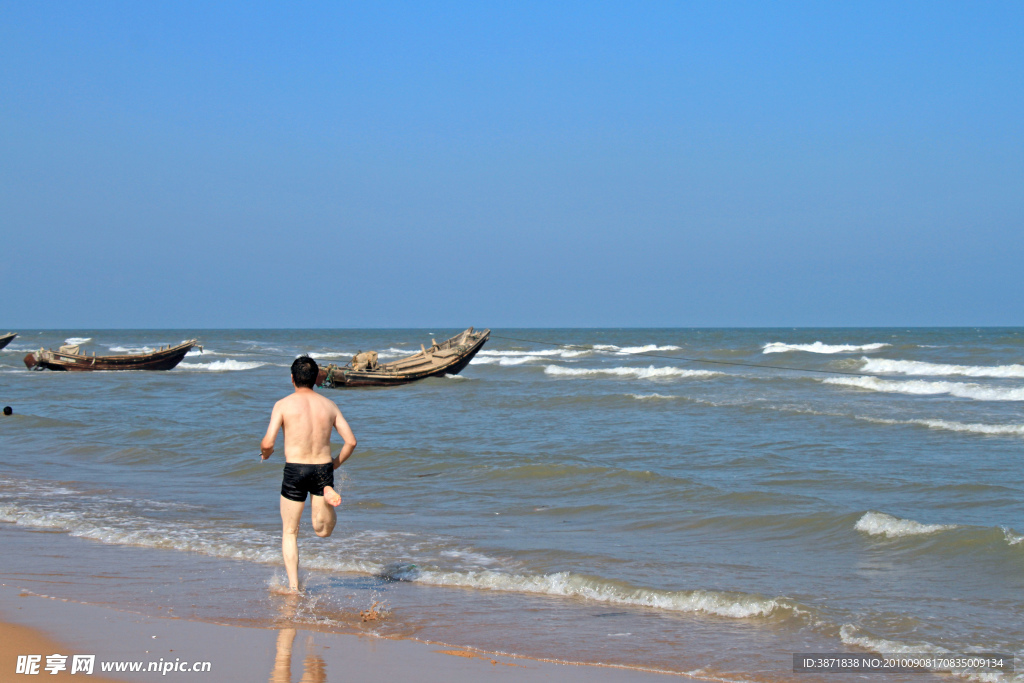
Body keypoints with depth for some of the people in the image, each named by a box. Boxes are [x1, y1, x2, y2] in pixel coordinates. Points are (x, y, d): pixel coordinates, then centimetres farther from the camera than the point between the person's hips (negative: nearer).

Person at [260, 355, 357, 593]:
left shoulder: (284, 404, -4)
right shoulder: (329, 405, 6)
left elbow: (268, 443, -12)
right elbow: (351, 441, 3)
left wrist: (265, 452, 12)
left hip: (295, 471, -2)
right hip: (323, 469, 2)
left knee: (290, 532, 13)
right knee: (323, 531, 13)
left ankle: (293, 585, 5)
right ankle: (328, 495, -16)